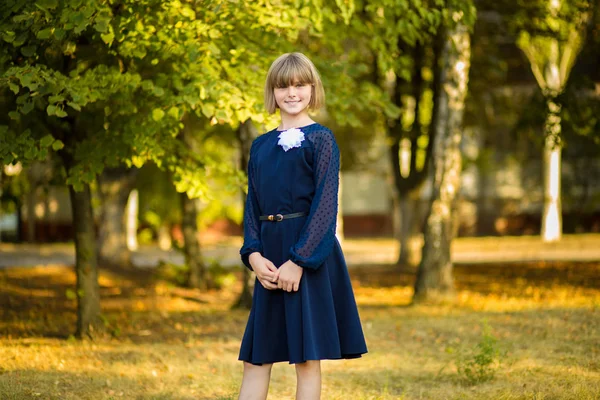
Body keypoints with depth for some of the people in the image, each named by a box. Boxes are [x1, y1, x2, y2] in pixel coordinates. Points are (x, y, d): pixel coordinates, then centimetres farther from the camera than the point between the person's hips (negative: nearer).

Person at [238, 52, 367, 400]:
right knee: (255, 358, 6)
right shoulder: (261, 146, 14)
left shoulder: (320, 139, -3)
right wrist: (254, 254, -6)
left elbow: (326, 205, -9)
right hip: (270, 259, 6)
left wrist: (299, 260, -17)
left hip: (310, 254, -5)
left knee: (307, 359, 0)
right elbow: (252, 205, 11)